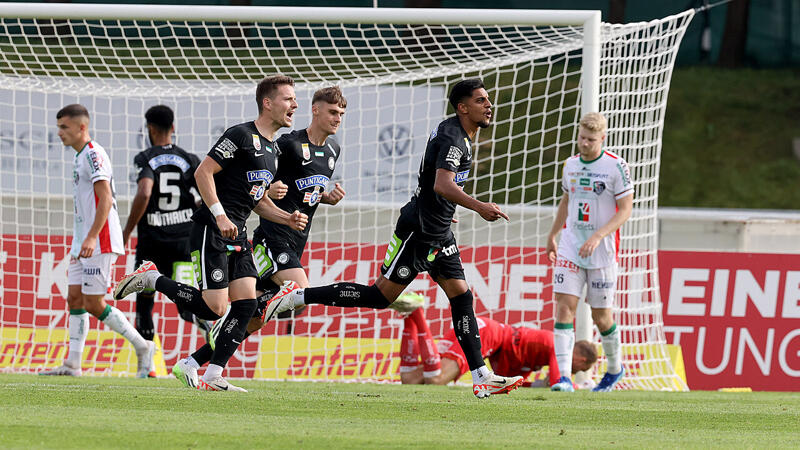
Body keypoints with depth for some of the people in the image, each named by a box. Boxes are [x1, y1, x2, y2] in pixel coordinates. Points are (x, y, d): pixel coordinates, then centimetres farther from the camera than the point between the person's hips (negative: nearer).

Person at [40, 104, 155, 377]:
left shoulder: (93, 155, -12)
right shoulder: (81, 157, 19)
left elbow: (105, 199, -21)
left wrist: (92, 237, -28)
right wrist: (78, 245, 26)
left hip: (100, 243, -10)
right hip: (83, 243, 10)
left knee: (94, 304, -10)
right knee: (75, 299, 6)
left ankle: (142, 346, -1)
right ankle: (72, 363, 6)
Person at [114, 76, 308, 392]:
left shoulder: (271, 148, 18)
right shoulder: (241, 135, -11)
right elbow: (203, 172, -16)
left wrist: (288, 219, 9)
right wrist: (219, 215, -24)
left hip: (237, 235, 9)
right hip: (211, 232, -9)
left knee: (246, 303, -4)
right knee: (214, 308, -13)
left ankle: (212, 377, 0)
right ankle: (151, 279, 6)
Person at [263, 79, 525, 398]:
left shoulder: (462, 136, 13)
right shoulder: (452, 137, -18)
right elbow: (442, 185, -34)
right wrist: (478, 206, -42)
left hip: (439, 232, 10)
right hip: (418, 229, -10)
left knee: (461, 296, 3)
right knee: (382, 295, -8)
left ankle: (481, 378, 1)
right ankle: (298, 295, -1)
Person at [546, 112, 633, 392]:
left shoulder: (616, 167, -9)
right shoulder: (571, 165, 8)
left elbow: (625, 210, -10)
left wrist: (598, 236, -21)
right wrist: (552, 236, 26)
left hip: (602, 253, -4)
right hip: (570, 249, 4)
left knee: (601, 316, 4)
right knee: (564, 307, -11)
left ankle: (615, 368, 30)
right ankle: (564, 377, -15)